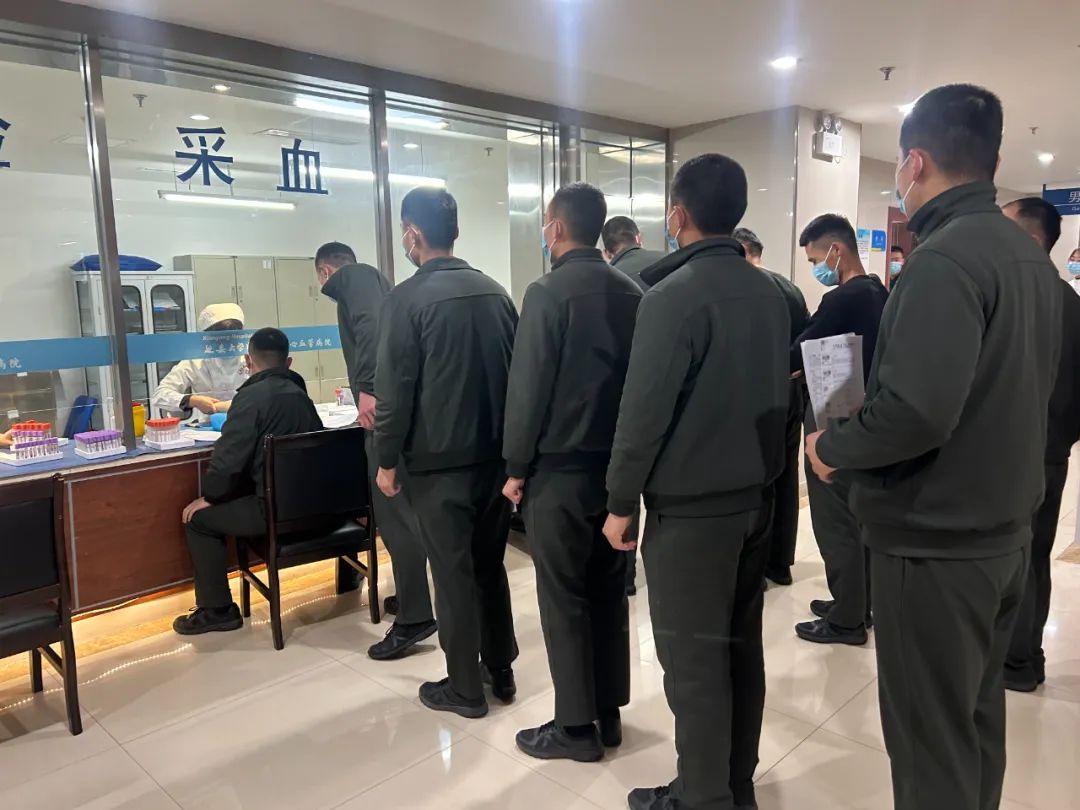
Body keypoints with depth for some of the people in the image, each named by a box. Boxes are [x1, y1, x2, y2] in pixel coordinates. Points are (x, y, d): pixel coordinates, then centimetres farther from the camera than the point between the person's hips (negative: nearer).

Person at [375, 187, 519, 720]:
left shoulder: (407, 299, -12)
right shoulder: (495, 292, 4)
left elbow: (395, 390, -13)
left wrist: (387, 460, -2)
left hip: (439, 460, -5)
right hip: (496, 453, 6)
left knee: (452, 573, 6)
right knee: (489, 564, 18)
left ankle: (464, 688, 19)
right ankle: (501, 671, 30)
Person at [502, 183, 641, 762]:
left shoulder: (548, 293, -13)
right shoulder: (630, 292, 5)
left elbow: (527, 387, -14)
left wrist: (516, 466, -5)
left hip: (559, 468, -6)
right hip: (617, 462, 7)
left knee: (563, 598, 5)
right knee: (608, 589, 14)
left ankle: (576, 726, 15)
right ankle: (609, 713, 27)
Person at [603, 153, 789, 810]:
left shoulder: (674, 294, -16)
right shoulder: (771, 293, 6)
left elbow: (644, 408, -17)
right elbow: (778, 392, 13)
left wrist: (621, 500, -9)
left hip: (689, 505, -8)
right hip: (756, 494, 8)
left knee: (693, 659, 4)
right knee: (742, 645, 16)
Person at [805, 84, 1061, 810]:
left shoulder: (944, 258, -21)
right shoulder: (1033, 256, 8)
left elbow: (916, 411, -31)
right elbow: (1009, 389, 14)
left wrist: (834, 446, -13)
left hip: (936, 541, -9)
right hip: (1006, 528, 9)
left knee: (931, 737, 6)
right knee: (978, 716, 22)